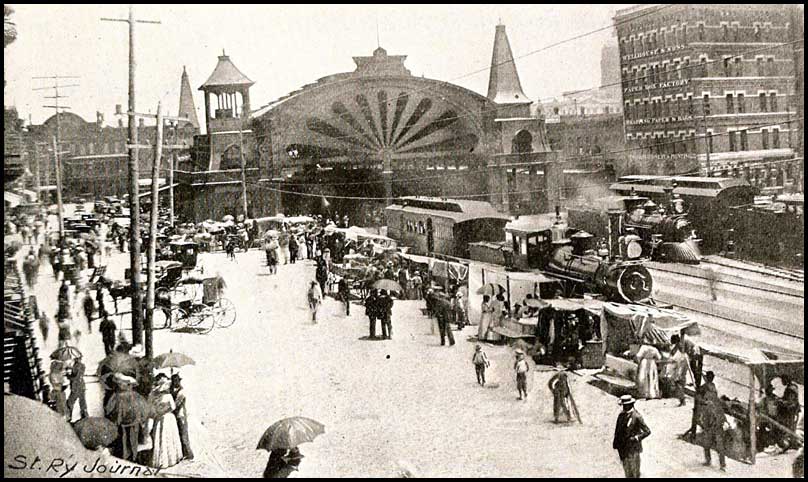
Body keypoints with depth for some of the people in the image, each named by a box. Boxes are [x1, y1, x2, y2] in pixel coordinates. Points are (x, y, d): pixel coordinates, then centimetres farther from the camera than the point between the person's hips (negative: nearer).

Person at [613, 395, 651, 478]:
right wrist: (615, 442, 10)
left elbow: (647, 431, -12)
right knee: (626, 467, 14)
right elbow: (618, 430, 15)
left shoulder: (636, 416, -14)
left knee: (634, 469, 1)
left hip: (633, 447, -6)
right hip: (623, 447, 6)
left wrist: (636, 438, -21)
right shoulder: (621, 415, 5)